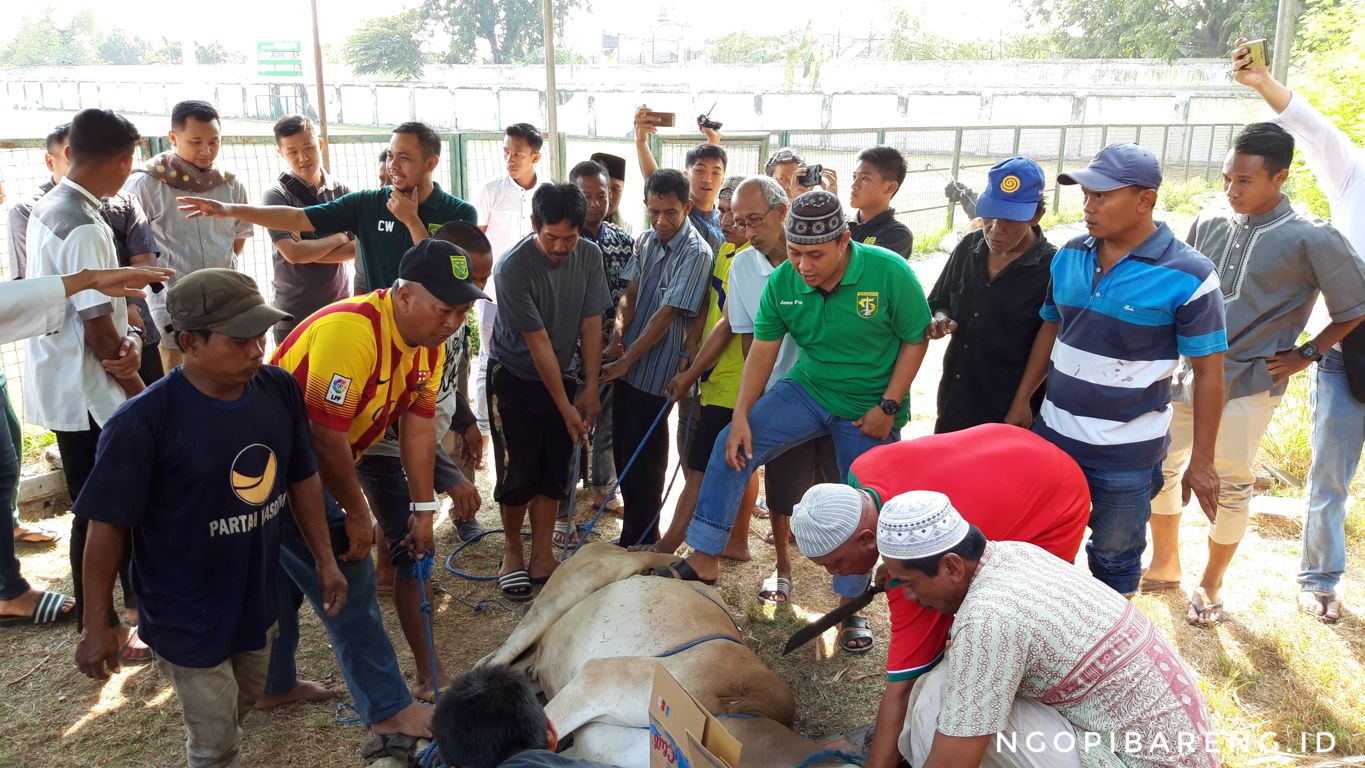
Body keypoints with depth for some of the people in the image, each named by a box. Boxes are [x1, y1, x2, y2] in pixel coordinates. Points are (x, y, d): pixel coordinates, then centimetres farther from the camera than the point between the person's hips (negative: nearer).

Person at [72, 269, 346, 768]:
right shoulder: (143, 423, -26)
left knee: (240, 708, 27)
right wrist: (96, 627, -12)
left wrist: (324, 560, 6)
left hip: (258, 600, 5)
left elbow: (302, 479, 2)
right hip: (188, 616, -5)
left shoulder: (279, 390, -11)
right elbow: (108, 526, -18)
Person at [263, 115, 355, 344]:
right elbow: (292, 253, -17)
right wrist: (339, 238, -6)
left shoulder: (341, 191, 4)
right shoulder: (276, 195, -8)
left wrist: (309, 251, -14)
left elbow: (358, 247, -5)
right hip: (294, 314, -3)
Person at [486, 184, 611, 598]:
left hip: (561, 375, 4)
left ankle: (541, 558, 18)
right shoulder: (513, 268, -25)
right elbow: (538, 343, -22)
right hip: (514, 379, -4)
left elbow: (591, 324, -4)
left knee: (553, 474, 5)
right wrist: (565, 407, -17)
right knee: (518, 475, -4)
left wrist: (589, 389, -6)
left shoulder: (589, 256, -10)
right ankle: (512, 553, 19)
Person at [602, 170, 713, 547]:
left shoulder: (696, 253, -17)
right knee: (623, 451, 15)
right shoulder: (648, 239, 6)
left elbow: (666, 314, -19)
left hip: (655, 371, -7)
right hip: (627, 364, 7)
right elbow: (631, 293, 8)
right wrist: (618, 330, -12)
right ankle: (636, 534, 31)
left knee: (643, 460, 1)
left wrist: (627, 360, -17)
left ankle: (640, 543, 18)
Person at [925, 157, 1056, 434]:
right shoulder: (969, 247, 2)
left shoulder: (1052, 269, -15)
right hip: (953, 401, 6)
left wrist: (1022, 405, -14)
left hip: (1008, 414, -6)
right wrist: (940, 319, -8)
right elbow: (939, 302, 15)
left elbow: (1051, 349, -12)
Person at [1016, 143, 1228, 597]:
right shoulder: (1069, 257, -1)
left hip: (1128, 455, -4)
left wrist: (1201, 462, -8)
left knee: (1114, 558, 13)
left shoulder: (1187, 276, -15)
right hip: (1054, 435, 5)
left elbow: (1208, 372, -10)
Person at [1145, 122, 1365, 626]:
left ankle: (1210, 585, 28)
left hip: (1246, 385, -4)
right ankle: (1164, 565, 32)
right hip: (1183, 372, 5)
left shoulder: (1312, 239, -12)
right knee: (1159, 466, 11)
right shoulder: (1211, 221, 1)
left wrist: (1305, 354, -4)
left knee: (1229, 489, 7)